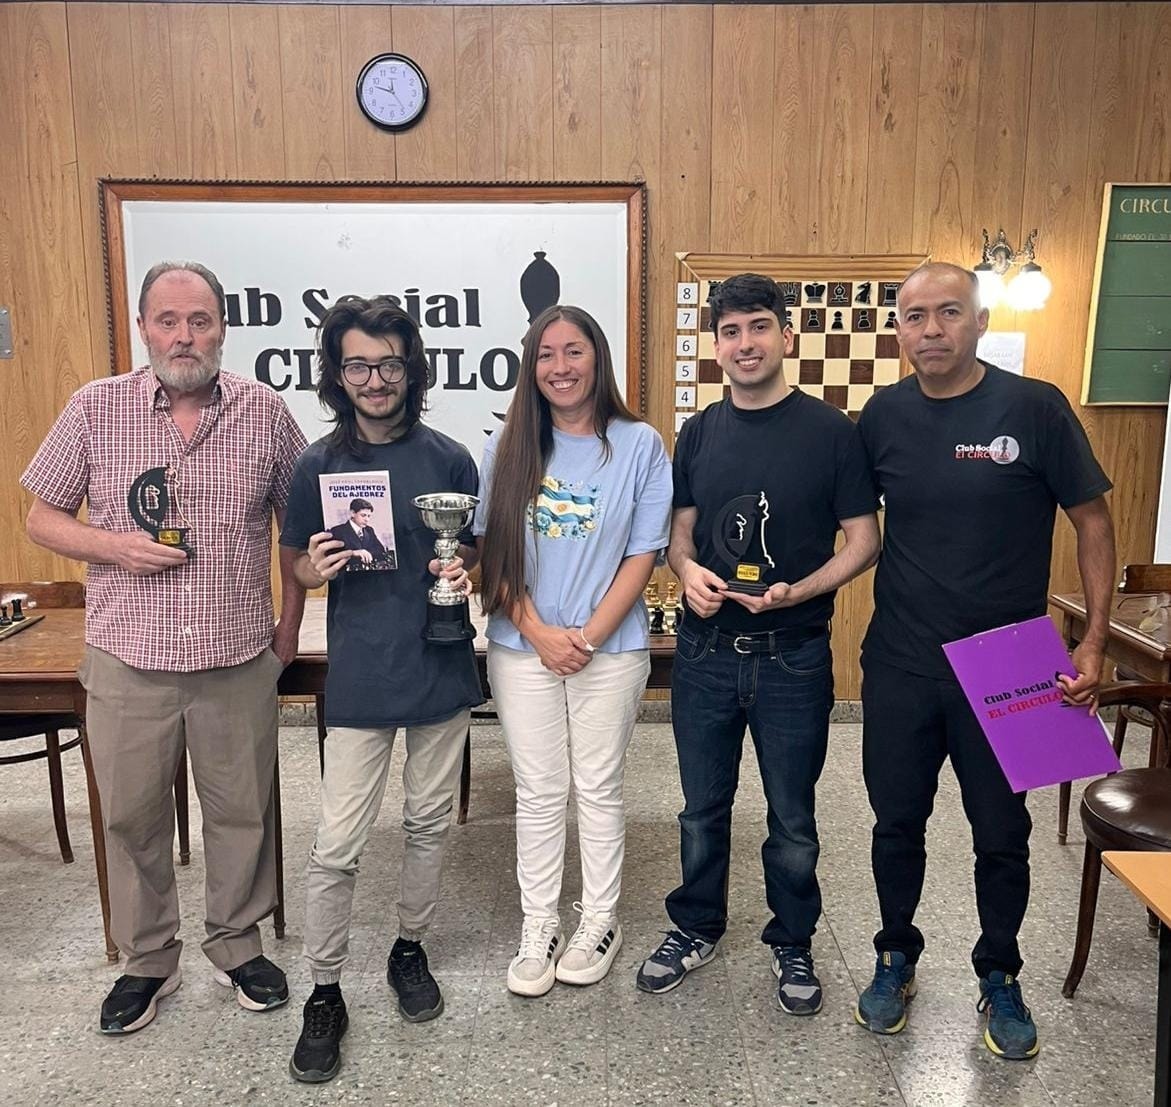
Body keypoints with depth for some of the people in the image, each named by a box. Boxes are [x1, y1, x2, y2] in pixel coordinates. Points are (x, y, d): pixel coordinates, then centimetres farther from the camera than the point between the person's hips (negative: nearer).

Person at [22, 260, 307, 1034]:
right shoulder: (96, 407, -2)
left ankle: (239, 946, 35)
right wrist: (115, 546, -15)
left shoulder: (266, 412, -2)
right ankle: (148, 961, 35)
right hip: (128, 660, 1)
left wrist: (290, 626, 4)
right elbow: (42, 519, 5)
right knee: (132, 818, 14)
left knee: (242, 811, 13)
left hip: (240, 660, 0)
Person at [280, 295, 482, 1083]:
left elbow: (475, 552, 8)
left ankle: (410, 948, 37)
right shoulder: (318, 466, -2)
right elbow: (303, 570, 7)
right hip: (359, 677, -1)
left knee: (431, 821, 15)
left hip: (441, 666, 1)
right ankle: (326, 992, 21)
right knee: (339, 845, 1)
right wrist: (315, 568, -16)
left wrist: (464, 569, -15)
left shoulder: (449, 459, -1)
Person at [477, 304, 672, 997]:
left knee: (600, 789, 11)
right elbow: (495, 551, 1)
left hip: (610, 649, -1)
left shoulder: (639, 446, -3)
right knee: (539, 792, 10)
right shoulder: (509, 447, 2)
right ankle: (538, 930, 26)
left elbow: (643, 556, -4)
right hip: (523, 649, 2)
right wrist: (540, 634, -9)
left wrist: (587, 637, -11)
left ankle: (600, 924, 28)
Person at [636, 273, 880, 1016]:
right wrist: (687, 569, -11)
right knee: (703, 809, 17)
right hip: (704, 653, 3)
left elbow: (864, 540, -5)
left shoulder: (831, 431, -7)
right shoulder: (699, 433, 5)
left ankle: (793, 943, 36)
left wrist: (796, 592, -21)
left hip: (793, 657, -3)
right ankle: (697, 928, 38)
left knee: (792, 818, 14)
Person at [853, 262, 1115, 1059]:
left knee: (1002, 835, 13)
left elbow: (1093, 521, -4)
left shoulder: (1034, 407, -9)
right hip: (899, 666, 2)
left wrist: (1095, 640, -8)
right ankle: (897, 958, 37)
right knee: (897, 823, 14)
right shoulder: (884, 415, -1)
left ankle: (1000, 978, 37)